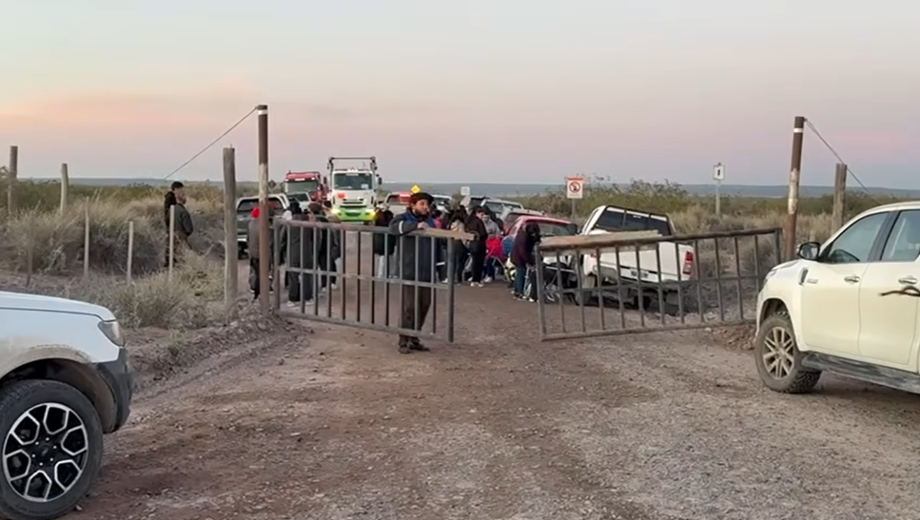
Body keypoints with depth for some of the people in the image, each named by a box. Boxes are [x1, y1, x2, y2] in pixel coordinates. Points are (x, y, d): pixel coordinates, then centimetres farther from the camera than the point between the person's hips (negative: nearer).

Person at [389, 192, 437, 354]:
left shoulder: (429, 220, 16)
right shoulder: (404, 218, -1)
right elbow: (394, 227, -24)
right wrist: (416, 225, -33)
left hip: (426, 272, 6)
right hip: (409, 271, -6)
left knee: (424, 305, 8)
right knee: (409, 307, -6)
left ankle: (414, 338, 21)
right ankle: (403, 341, 4)